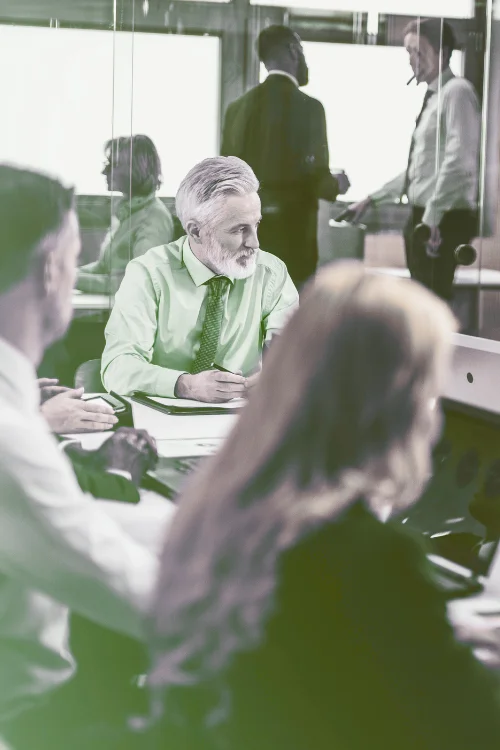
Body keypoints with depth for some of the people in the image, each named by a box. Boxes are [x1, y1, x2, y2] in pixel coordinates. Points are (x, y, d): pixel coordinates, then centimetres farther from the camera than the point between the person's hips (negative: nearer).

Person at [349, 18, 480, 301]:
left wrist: (432, 217, -25)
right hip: (423, 216, 9)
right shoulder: (432, 98, 17)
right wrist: (372, 200, 21)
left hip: (443, 220, -9)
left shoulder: (457, 92, -10)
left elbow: (458, 162, -21)